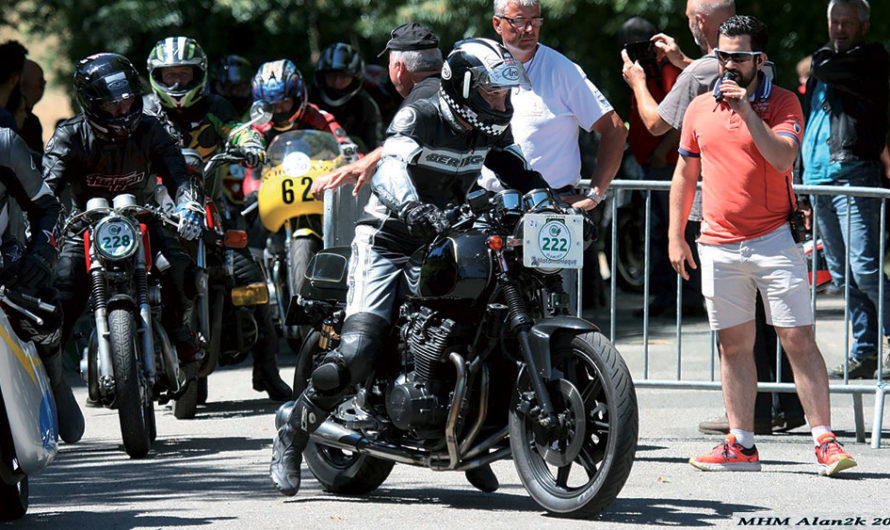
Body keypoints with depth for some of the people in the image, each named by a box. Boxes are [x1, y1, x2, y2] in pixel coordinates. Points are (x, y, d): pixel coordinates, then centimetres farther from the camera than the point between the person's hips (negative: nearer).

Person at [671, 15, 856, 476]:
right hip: (718, 246, 4)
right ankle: (741, 445, 9)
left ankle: (824, 440, -6)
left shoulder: (782, 103, -1)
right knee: (734, 345, 6)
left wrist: (747, 112, -21)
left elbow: (783, 158, -17)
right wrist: (676, 237, 13)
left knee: (799, 340, -7)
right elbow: (684, 175, 17)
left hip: (773, 239, -4)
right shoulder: (700, 108, 10)